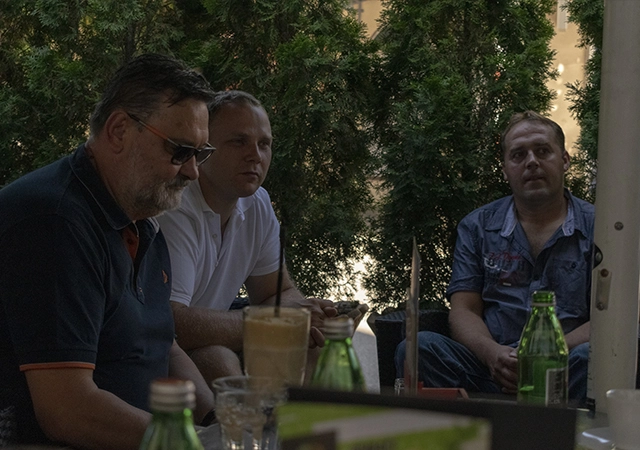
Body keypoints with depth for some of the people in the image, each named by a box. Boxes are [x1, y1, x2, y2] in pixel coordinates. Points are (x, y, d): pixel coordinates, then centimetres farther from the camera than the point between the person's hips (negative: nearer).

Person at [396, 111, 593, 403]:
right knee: (417, 347, -26)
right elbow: (463, 310, 11)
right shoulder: (477, 227, 19)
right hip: (490, 366, 2)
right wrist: (492, 353, -14)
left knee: (589, 358, -38)